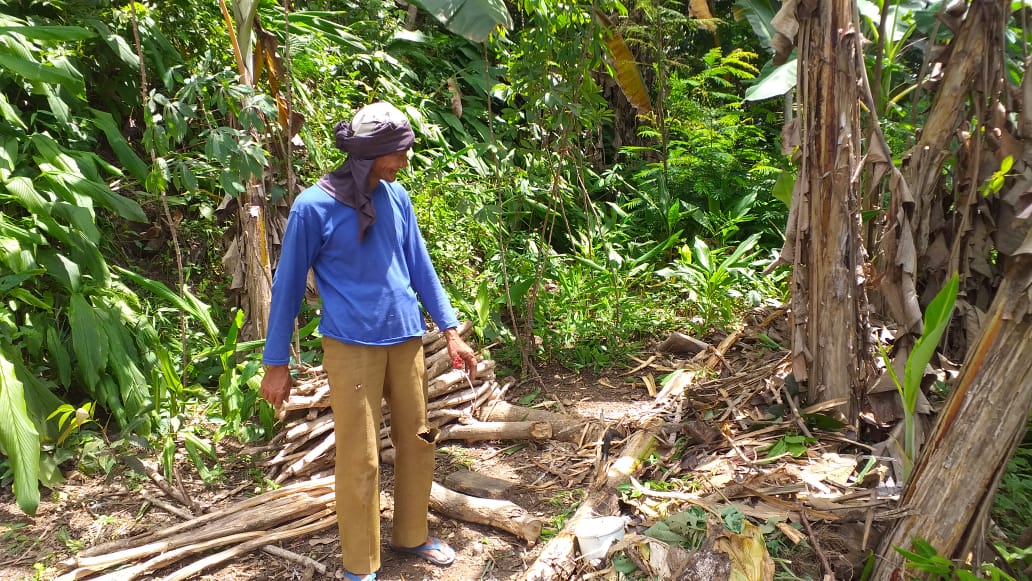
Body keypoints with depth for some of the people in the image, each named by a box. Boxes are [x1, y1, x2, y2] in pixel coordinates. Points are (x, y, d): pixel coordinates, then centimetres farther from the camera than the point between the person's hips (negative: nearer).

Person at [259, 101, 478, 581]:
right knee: (360, 459, 1)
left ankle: (412, 534, 35)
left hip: (406, 339, 5)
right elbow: (288, 286, -4)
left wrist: (451, 330, 8)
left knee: (417, 439, 14)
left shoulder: (397, 197, 4)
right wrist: (276, 363, -1)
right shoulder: (313, 207, -10)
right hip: (352, 344, -5)